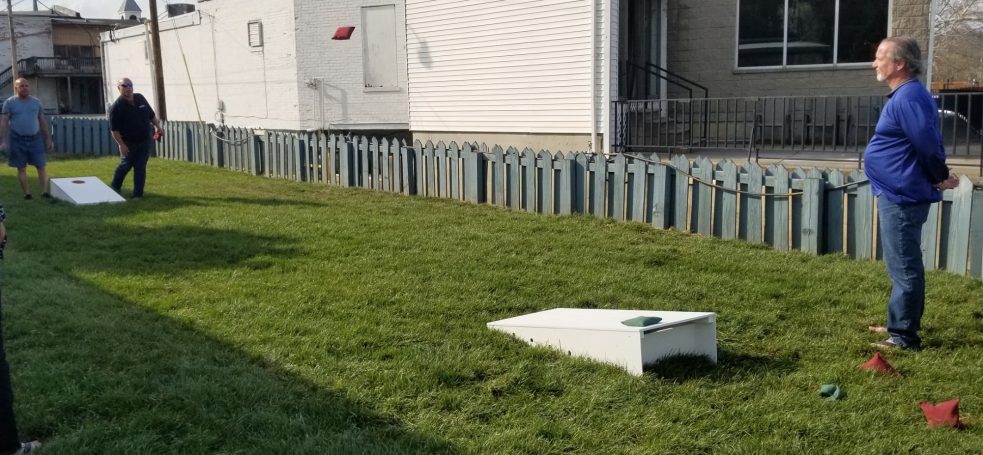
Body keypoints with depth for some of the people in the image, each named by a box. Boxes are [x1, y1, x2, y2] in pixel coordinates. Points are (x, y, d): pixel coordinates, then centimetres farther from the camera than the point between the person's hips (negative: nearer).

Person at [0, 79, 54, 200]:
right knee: (21, 168, 2)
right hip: (17, 140, -2)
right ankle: (27, 193, 6)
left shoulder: (36, 102, 8)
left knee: (41, 166, -4)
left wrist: (48, 139, 8)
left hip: (35, 138, 2)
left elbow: (42, 122, 12)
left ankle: (45, 191, -4)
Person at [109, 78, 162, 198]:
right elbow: (114, 129, -17)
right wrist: (121, 144, -22)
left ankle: (138, 193, 4)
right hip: (128, 143, -4)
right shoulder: (116, 107, -15)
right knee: (126, 165, 11)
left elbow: (151, 115, 17)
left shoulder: (140, 98, 3)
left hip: (145, 141, 4)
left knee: (140, 167, 0)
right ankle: (115, 187, 34)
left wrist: (157, 126, 7)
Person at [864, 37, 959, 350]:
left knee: (904, 268, -5)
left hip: (902, 196, -11)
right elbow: (929, 142, 19)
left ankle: (904, 336, 1)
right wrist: (938, 177, 13)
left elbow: (928, 143, -22)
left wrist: (940, 178, -8)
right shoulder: (904, 95, 14)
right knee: (903, 266, 18)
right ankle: (902, 325, 30)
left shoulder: (908, 97, -19)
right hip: (897, 193, 11)